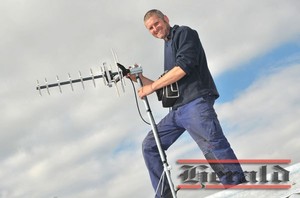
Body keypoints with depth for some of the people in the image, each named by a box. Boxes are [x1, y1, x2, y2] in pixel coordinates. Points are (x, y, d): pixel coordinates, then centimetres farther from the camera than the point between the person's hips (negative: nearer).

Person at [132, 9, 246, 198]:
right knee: (150, 146, 5)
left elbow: (183, 67, -12)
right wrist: (142, 79, 22)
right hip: (177, 111, 9)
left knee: (213, 146, -25)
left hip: (195, 102, -9)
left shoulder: (184, 33, 4)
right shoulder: (168, 47, 28)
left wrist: (152, 86, -7)